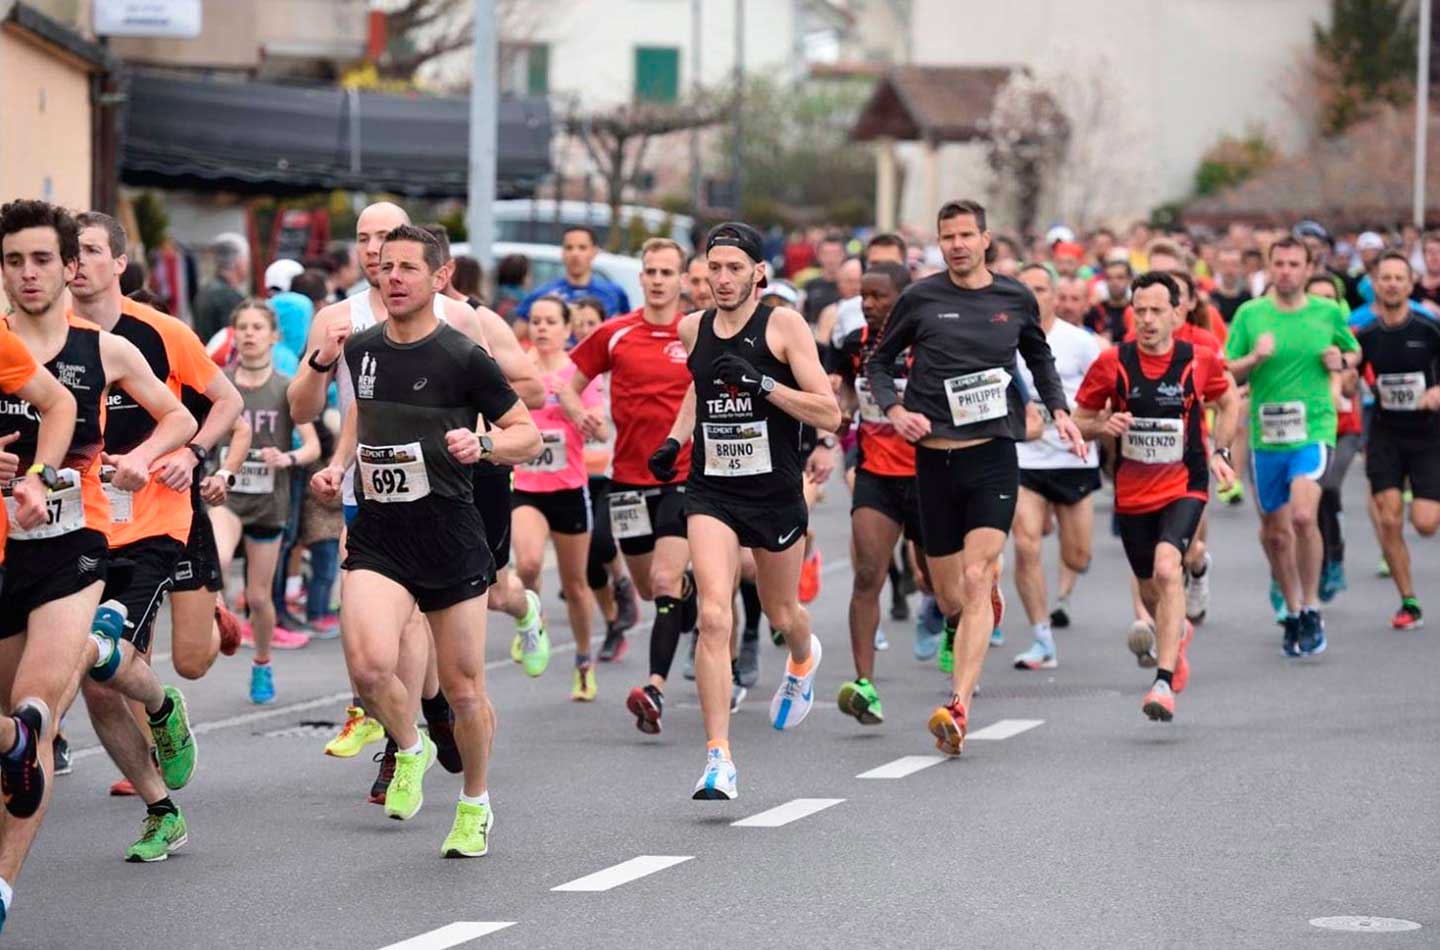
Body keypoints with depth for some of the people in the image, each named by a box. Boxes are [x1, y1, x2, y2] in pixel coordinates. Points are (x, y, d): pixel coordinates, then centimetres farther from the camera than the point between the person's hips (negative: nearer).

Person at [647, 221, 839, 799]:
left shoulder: (784, 326, -9)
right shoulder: (693, 329, 4)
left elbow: (829, 414, -12)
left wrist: (764, 384, -24)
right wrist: (676, 439, 12)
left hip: (776, 491, -1)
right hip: (711, 491, 2)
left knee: (780, 614, 19)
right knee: (713, 616, -17)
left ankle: (803, 660, 58)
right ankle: (718, 758, -18)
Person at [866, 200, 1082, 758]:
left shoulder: (1015, 299, 6)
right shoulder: (920, 299, 1)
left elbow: (1039, 357, 24)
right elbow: (878, 361, 12)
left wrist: (1059, 411, 11)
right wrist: (894, 409, -6)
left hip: (994, 455, -1)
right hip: (935, 457, 1)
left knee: (974, 582, -17)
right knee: (950, 598, 8)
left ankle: (958, 710, -23)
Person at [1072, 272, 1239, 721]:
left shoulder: (1200, 360, -6)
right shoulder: (1112, 363, -6)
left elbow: (1229, 402, 14)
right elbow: (1079, 419, 4)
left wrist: (1220, 453, 3)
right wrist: (1104, 424, -17)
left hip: (1185, 486, -3)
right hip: (1132, 493, 3)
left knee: (1167, 570, -26)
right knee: (1151, 591, 14)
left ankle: (1164, 683, -25)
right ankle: (1178, 632, 52)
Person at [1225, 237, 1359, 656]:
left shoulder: (1329, 313, 4)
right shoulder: (1249, 314, 2)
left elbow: (1354, 352, 21)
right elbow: (1227, 373, 3)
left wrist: (1341, 361, -1)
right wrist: (1255, 358, -16)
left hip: (1314, 430, -2)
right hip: (1265, 436, 2)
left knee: (1303, 515, -23)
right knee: (1275, 532, 9)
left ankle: (1311, 609, -8)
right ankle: (1291, 613, 29)